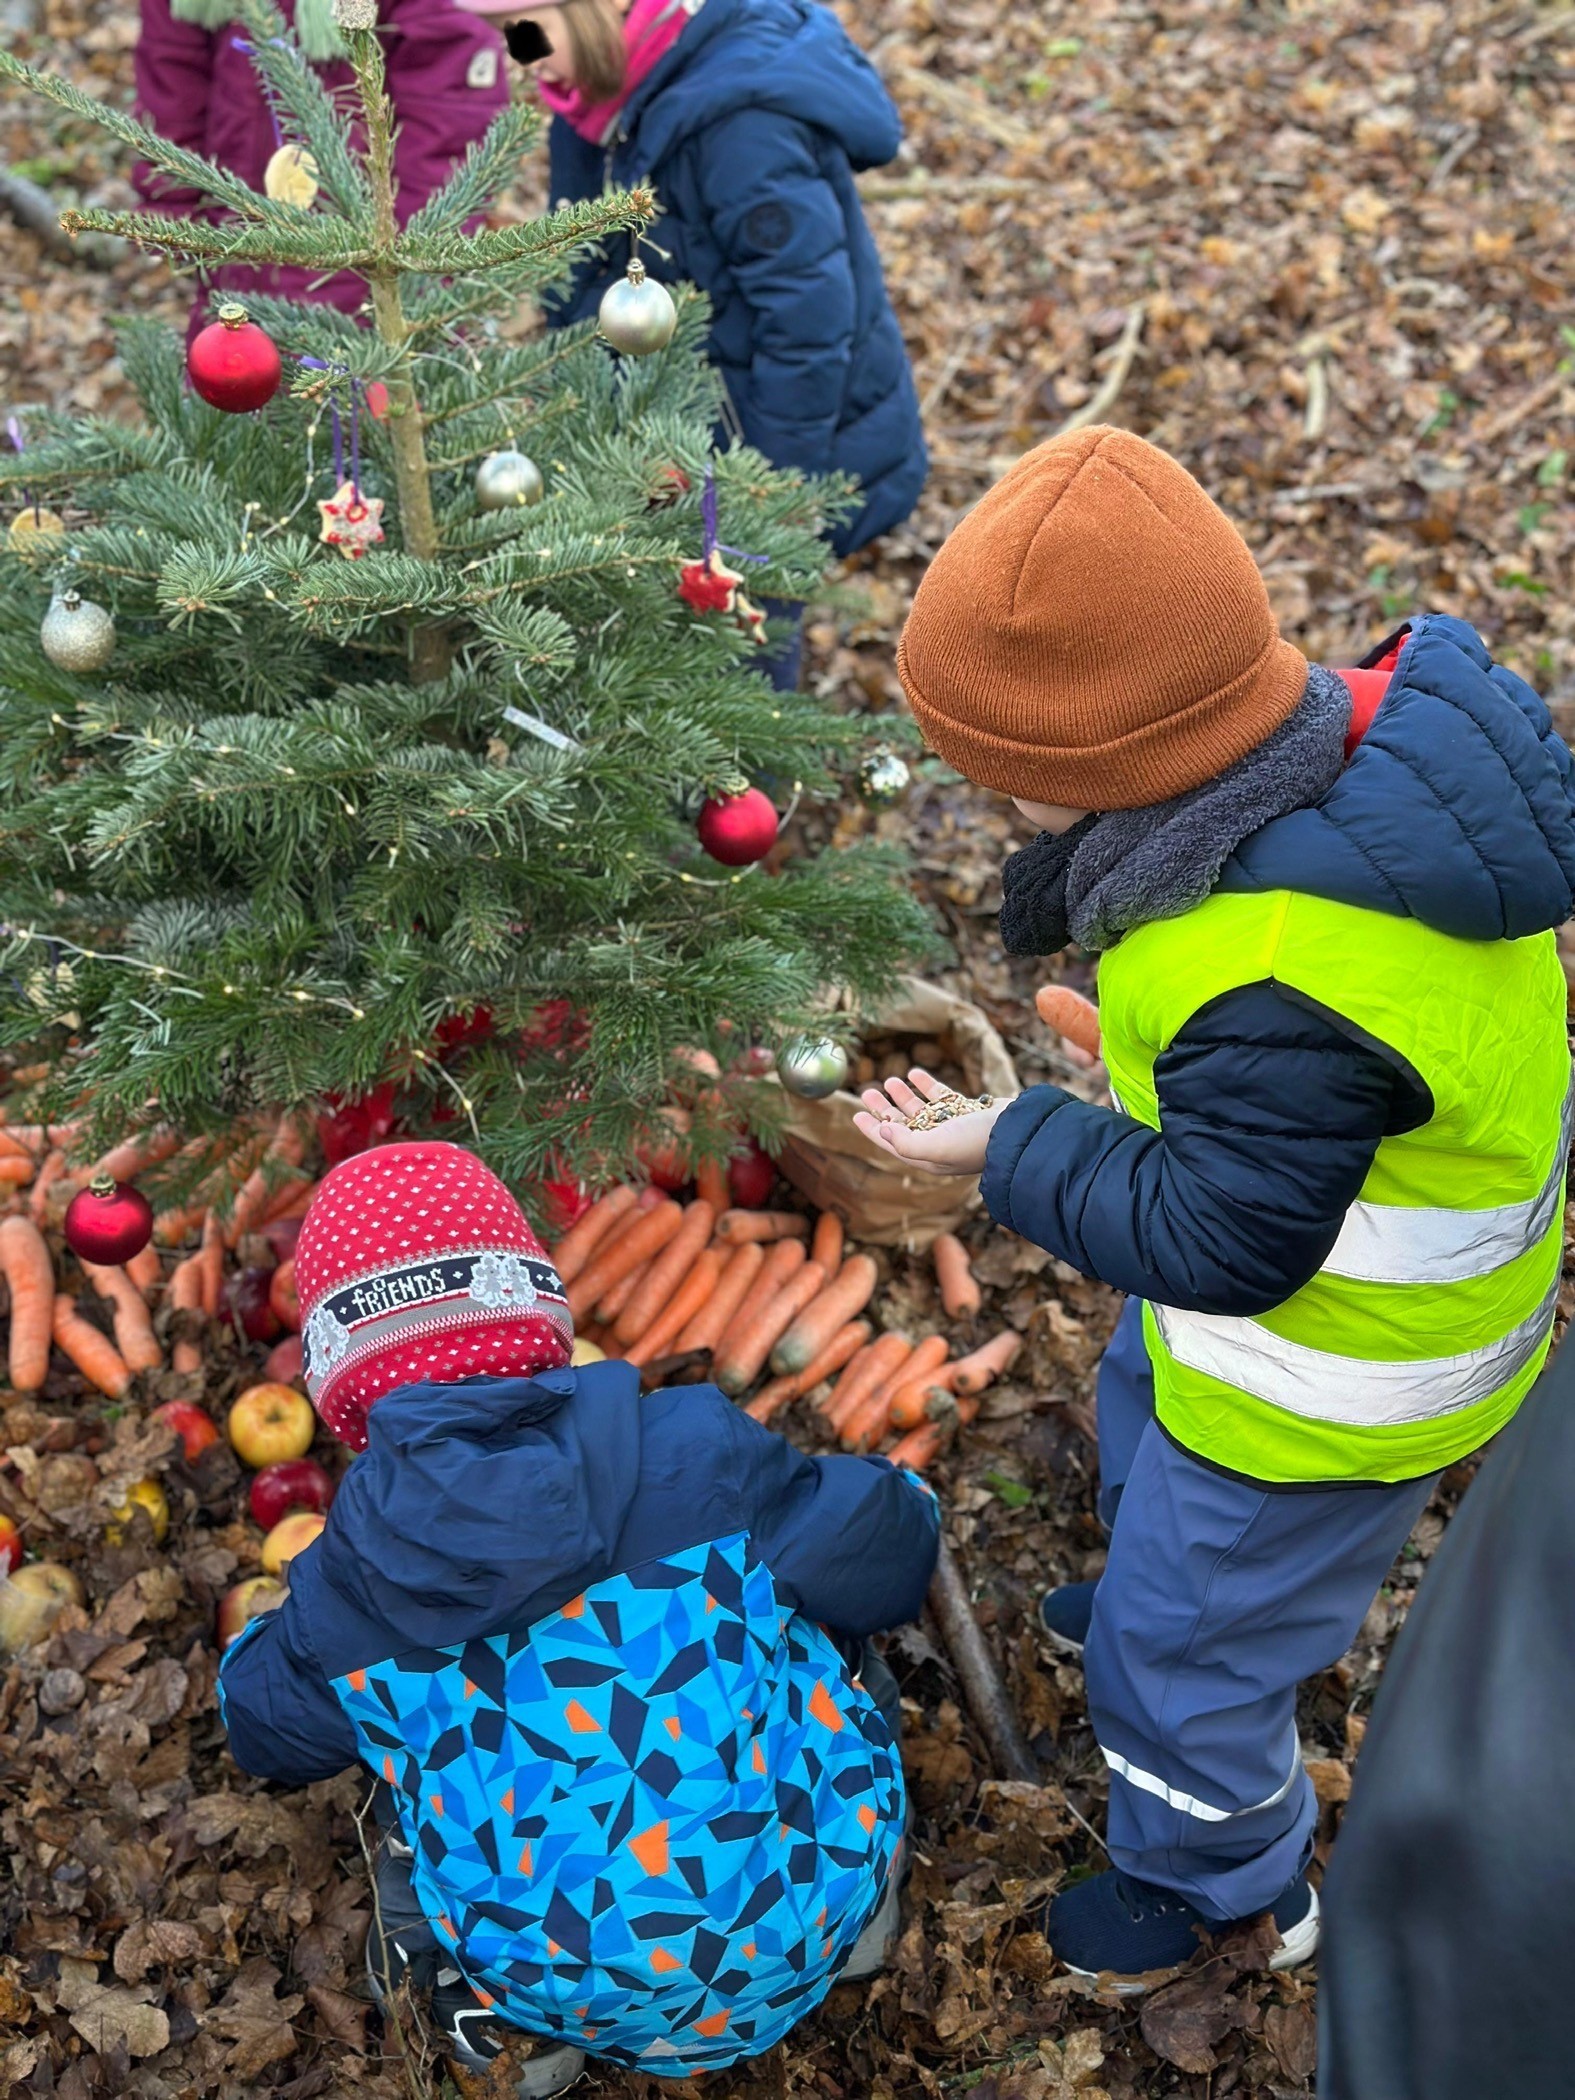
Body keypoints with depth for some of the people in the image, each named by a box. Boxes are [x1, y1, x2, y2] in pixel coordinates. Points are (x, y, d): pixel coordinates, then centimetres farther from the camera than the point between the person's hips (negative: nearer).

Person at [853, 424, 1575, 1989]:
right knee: (1142, 1415, 36)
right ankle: (1159, 1578, 68)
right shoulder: (1371, 733, -16)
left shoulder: (1284, 989, -44)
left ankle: (1226, 1877, 44)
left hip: (1327, 1382, -9)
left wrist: (1012, 1149, -20)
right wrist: (1077, 864, -12)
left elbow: (1213, 1239, -30)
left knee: (1181, 1657, 14)